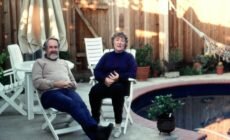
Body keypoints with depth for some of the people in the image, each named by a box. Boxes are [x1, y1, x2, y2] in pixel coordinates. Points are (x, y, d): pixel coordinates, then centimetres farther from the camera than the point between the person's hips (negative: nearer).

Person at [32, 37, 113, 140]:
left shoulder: (63, 62, 32)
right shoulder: (40, 62, 17)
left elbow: (74, 82, 29)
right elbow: (37, 82, 0)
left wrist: (71, 84, 3)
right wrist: (55, 84, -13)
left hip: (67, 90, 4)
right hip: (50, 93, -4)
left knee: (80, 103, -31)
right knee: (72, 104, -35)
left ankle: (94, 131, -49)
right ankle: (94, 130, -46)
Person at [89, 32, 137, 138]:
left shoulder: (129, 57, 12)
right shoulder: (107, 56, 18)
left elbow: (133, 74, -3)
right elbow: (96, 71, 7)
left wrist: (119, 77, -20)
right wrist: (105, 79, -16)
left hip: (122, 84, -2)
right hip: (106, 84, 2)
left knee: (117, 89, -39)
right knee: (94, 91, -31)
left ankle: (118, 125, -27)